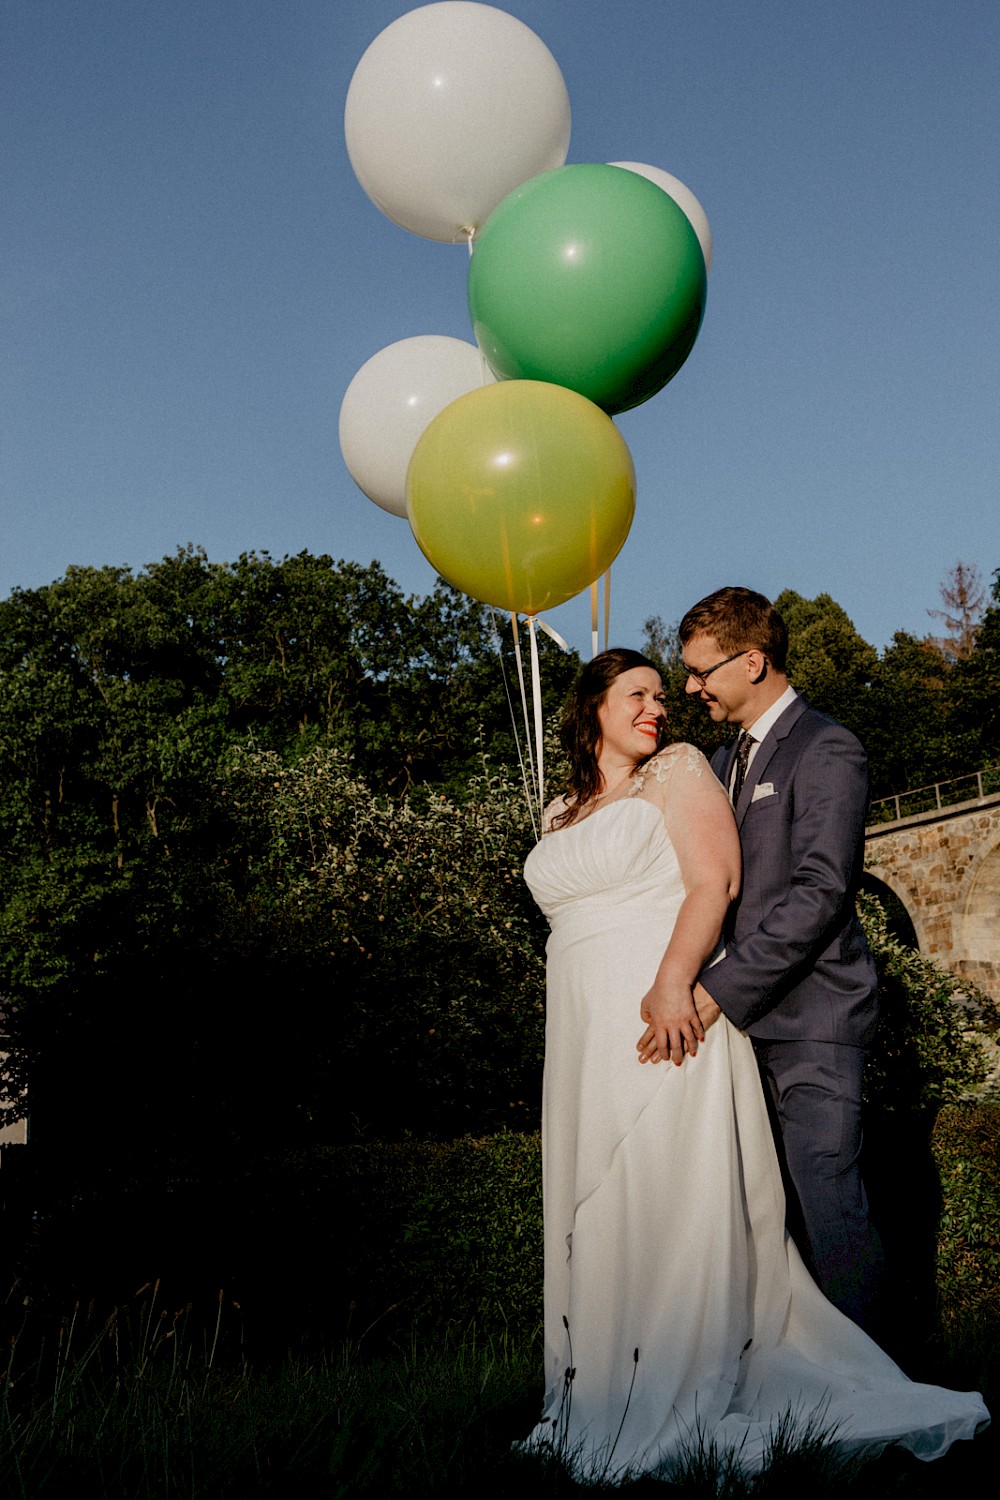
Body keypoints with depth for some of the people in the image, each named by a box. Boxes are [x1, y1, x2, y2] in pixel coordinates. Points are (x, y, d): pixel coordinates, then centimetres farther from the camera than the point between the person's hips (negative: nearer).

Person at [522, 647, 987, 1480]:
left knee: (676, 1205, -5)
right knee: (599, 1215, 7)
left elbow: (715, 881, -10)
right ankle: (608, 1405, 15)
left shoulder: (678, 770, 2)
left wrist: (674, 982, -24)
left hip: (668, 1017, -6)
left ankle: (688, 1406, 3)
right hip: (587, 1037, 6)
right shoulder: (562, 815, 19)